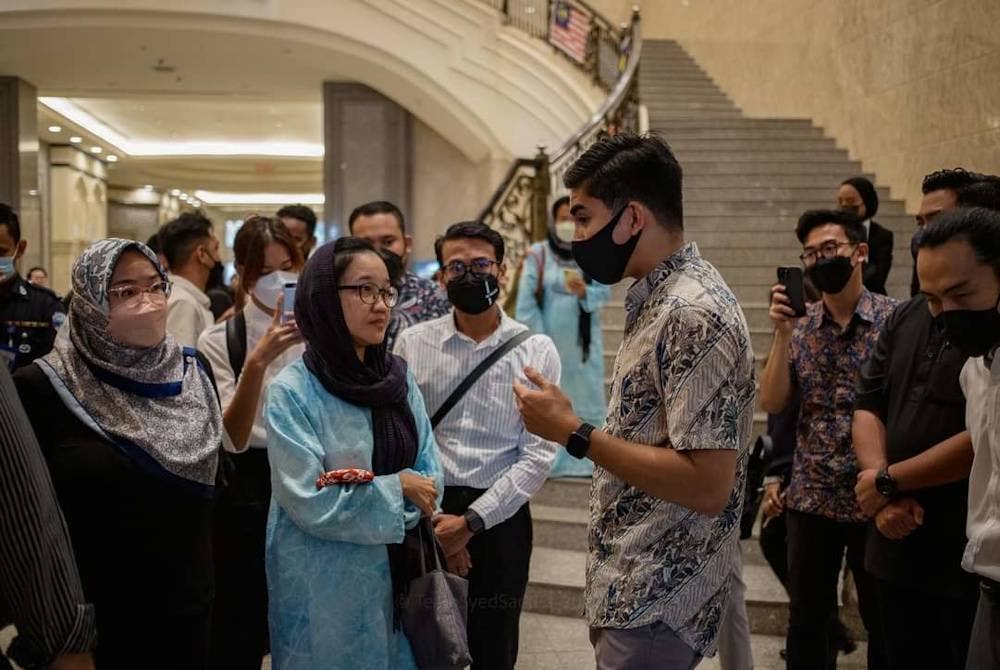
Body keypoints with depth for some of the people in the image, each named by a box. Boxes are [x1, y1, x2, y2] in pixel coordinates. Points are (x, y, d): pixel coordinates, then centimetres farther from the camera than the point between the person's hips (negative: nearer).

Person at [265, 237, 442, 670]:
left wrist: (364, 496, -17)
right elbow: (312, 504, -19)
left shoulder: (398, 378, 2)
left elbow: (429, 475, 0)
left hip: (398, 574, 5)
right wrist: (395, 488, -12)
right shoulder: (293, 392, -14)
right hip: (327, 585, -5)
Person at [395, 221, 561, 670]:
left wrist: (471, 521, -11)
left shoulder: (536, 350, -2)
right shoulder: (412, 343, 1)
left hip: (498, 518, 0)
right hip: (426, 516, 1)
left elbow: (538, 454, -6)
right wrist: (432, 518, -8)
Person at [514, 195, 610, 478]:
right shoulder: (538, 254, -4)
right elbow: (525, 301, -7)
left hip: (584, 341, 2)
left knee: (587, 400, 6)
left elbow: (604, 292, -4)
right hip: (548, 342, -2)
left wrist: (584, 292, -26)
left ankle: (589, 460, 15)